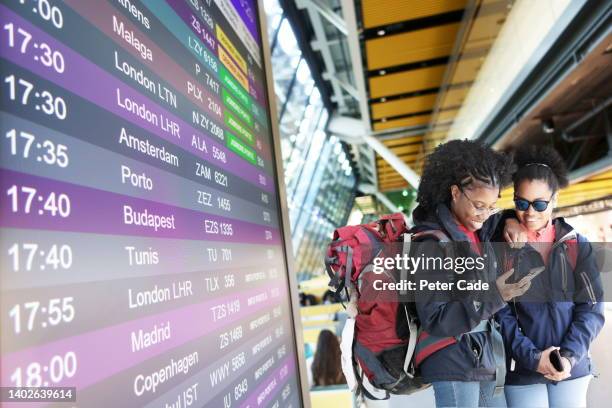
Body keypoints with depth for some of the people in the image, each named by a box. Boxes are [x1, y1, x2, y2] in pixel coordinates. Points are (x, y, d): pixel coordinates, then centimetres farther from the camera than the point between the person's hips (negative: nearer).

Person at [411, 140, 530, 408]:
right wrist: (494, 295, -24)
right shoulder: (431, 244, -16)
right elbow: (435, 321, -18)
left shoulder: (480, 232, 5)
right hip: (453, 364, -7)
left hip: (487, 360, 7)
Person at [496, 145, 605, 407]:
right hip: (523, 372, -2)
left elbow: (591, 308, -1)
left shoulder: (577, 245, 2)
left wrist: (569, 355, -12)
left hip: (572, 368, 2)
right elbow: (500, 313, -6)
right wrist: (532, 357, -15)